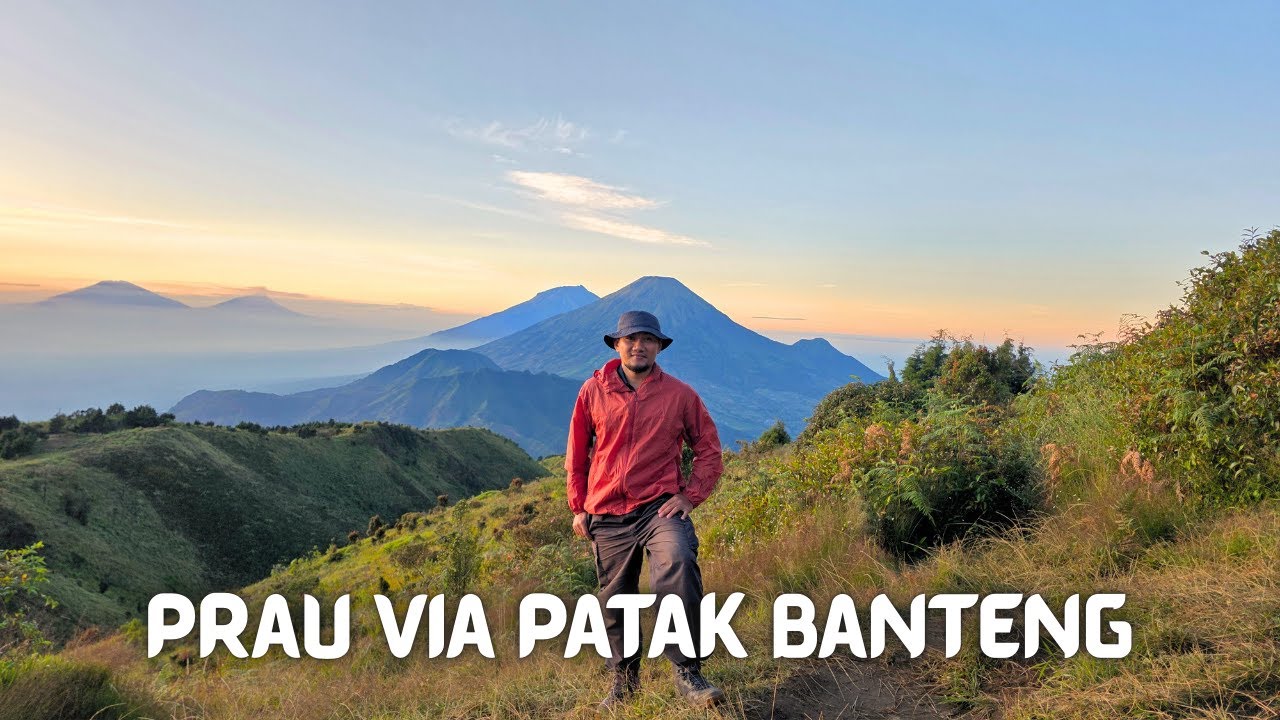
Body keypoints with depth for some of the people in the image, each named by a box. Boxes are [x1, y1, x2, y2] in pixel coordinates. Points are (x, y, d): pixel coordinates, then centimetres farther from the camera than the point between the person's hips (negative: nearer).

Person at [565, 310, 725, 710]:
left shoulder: (679, 395, 0)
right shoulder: (593, 391, 3)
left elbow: (709, 450, 7)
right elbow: (576, 455, 11)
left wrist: (690, 496, -4)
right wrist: (578, 507, 11)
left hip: (659, 507, -2)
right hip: (607, 517, 2)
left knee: (678, 565, -30)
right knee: (615, 600, 11)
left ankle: (687, 674, -19)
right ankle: (624, 679, 33)